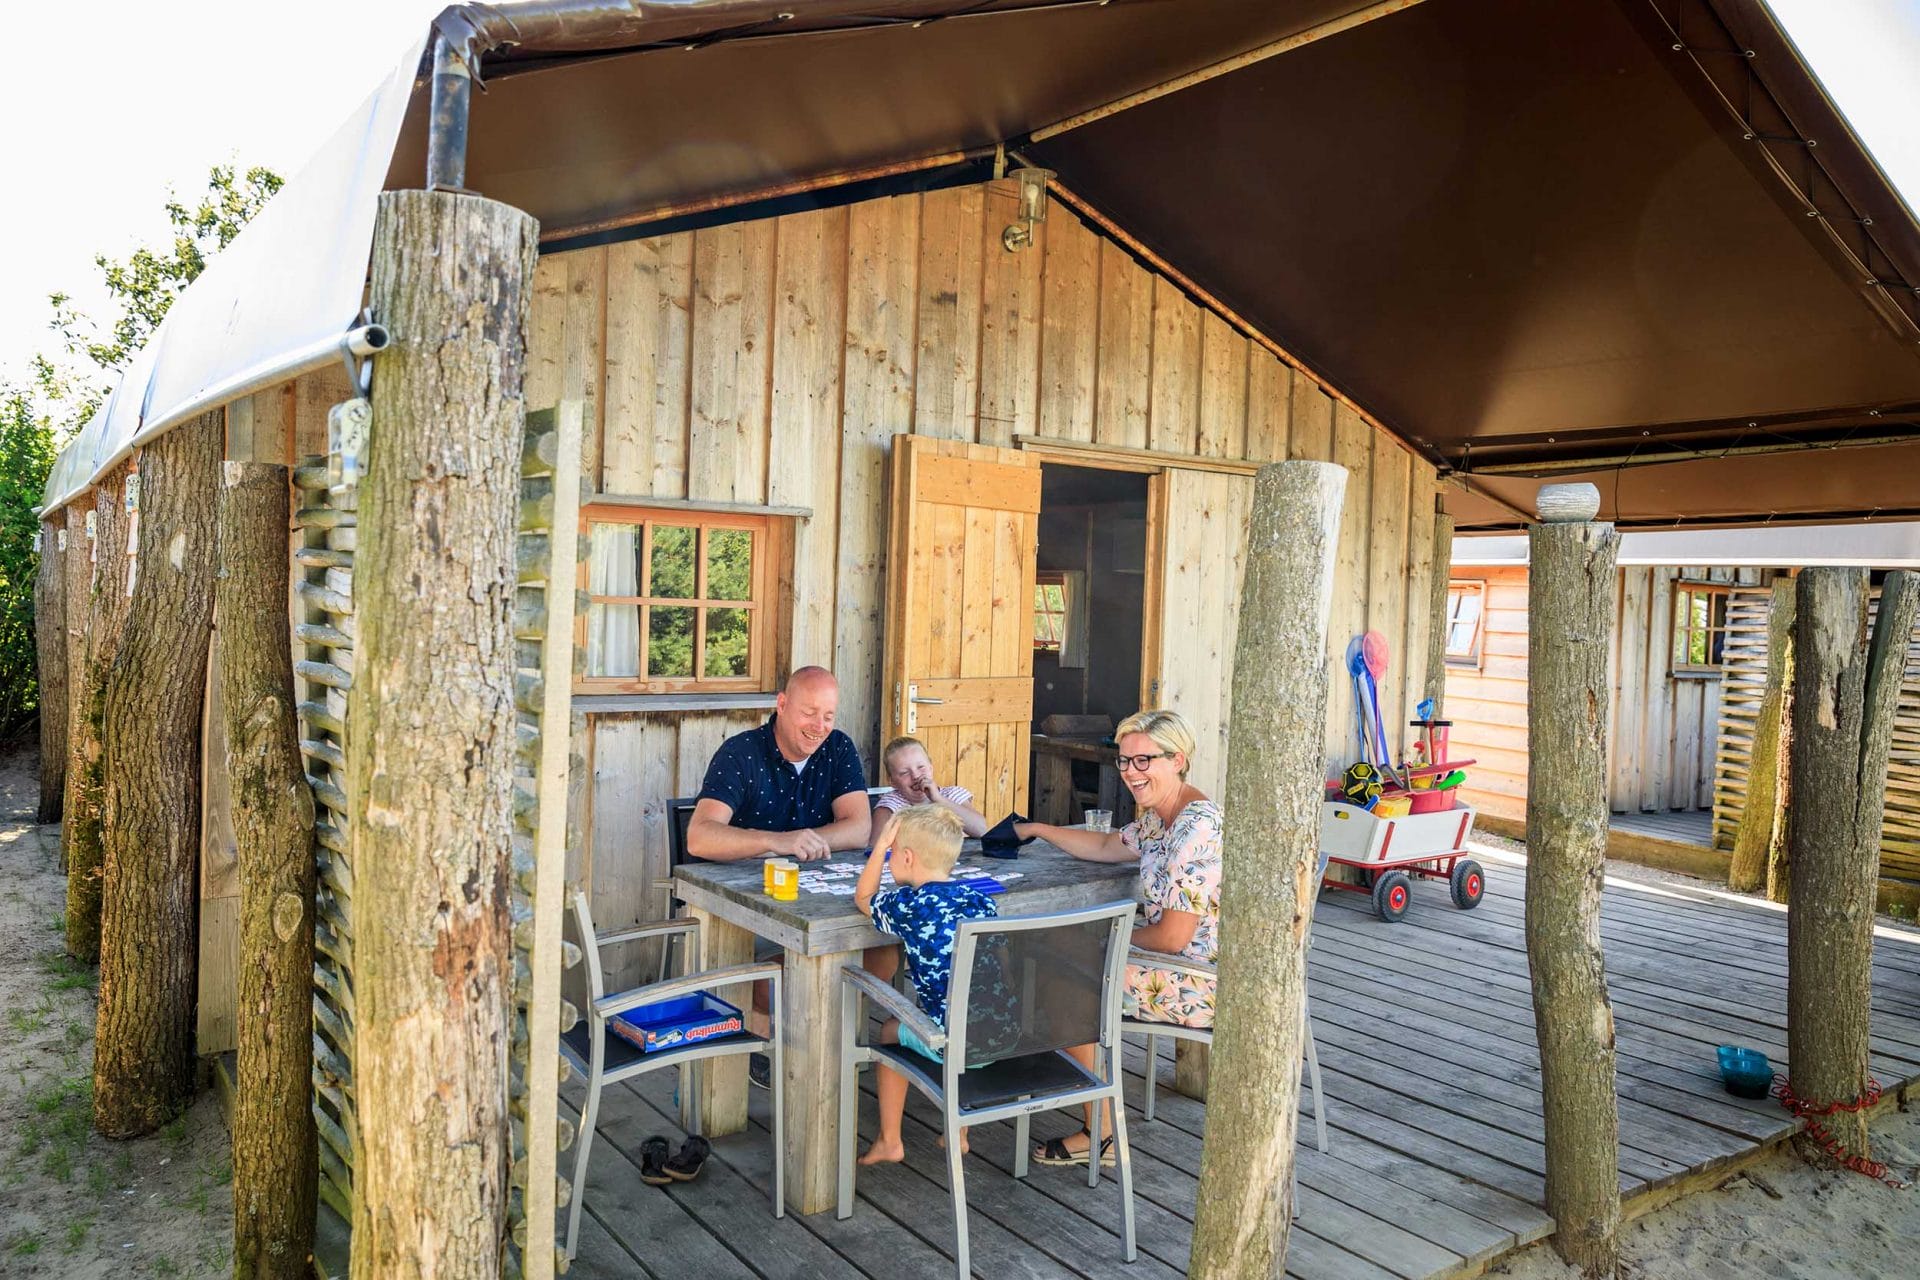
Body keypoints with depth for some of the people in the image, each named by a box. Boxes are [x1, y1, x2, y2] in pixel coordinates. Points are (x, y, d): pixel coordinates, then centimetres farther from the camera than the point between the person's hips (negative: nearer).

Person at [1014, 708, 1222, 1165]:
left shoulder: (1197, 828, -26)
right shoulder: (1158, 817, 6)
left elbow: (1172, 938, -26)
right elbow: (1107, 847, 26)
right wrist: (1037, 830, 23)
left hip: (1202, 984, -10)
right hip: (1180, 965, 10)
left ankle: (1101, 1135, 11)